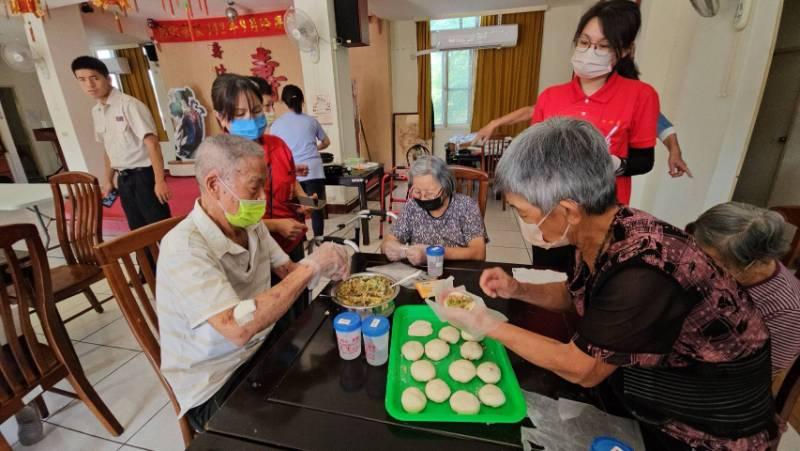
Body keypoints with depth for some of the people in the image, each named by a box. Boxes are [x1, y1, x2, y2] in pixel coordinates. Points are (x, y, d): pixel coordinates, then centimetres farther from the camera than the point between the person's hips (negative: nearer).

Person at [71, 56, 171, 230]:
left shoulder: (129, 104, -13)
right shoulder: (96, 112, 10)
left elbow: (152, 143, -19)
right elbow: (110, 149, 19)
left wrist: (159, 181, -23)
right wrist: (108, 179, 23)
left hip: (143, 175, -7)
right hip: (123, 179, 7)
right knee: (138, 229, 13)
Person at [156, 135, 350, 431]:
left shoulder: (251, 224, -2)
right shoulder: (185, 247, -27)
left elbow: (286, 270, 6)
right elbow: (238, 328, -37)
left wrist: (324, 268, -16)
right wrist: (311, 267, -32)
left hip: (261, 348, 7)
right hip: (215, 386, -6)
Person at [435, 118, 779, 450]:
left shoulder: (643, 274, -37)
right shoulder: (594, 234, -13)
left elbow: (582, 370, -24)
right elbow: (575, 295, 6)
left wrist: (489, 325, -20)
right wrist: (517, 290, -10)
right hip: (638, 380, 6)